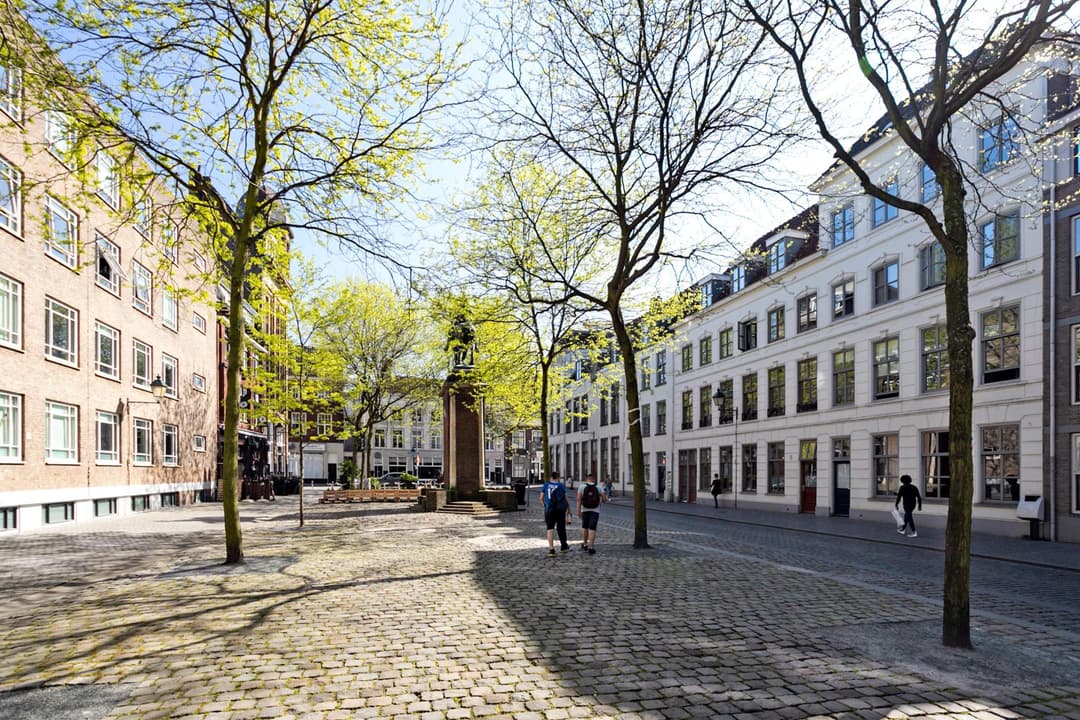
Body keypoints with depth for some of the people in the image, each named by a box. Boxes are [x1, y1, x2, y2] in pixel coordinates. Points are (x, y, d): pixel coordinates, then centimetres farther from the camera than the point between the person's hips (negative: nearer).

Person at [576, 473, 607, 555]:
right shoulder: (598, 488, -2)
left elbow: (579, 499, -12)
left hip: (585, 510, 1)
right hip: (595, 511, -1)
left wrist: (578, 511, -13)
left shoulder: (582, 487, -3)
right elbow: (604, 499, -1)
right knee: (592, 529, -2)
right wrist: (601, 502, 22)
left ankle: (585, 545, 28)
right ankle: (590, 547, -11)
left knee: (585, 527, 20)